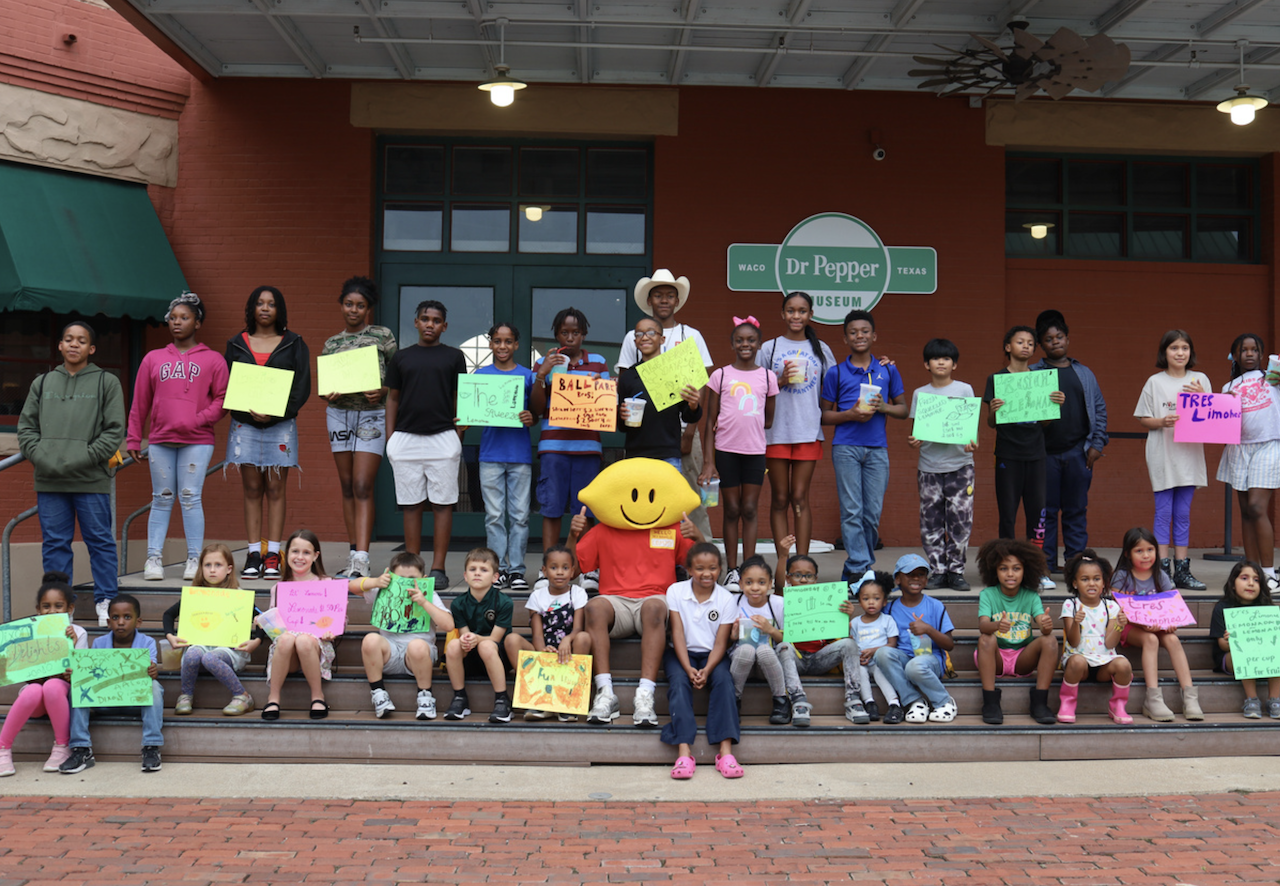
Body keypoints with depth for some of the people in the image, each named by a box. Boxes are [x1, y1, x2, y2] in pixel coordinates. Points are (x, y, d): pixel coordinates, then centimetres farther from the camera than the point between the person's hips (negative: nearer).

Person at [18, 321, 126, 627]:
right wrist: (40, 457, -5)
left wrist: (83, 459, -12)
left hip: (91, 480, -3)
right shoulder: (42, 383, 15)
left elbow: (115, 430, -2)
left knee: (100, 541, 1)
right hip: (48, 481, 3)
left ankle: (105, 602, 9)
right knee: (54, 543, 7)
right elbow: (26, 426, 12)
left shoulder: (107, 382, 5)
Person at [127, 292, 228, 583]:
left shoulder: (213, 360, 7)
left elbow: (222, 400, 3)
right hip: (160, 441, 3)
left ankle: (195, 560, 0)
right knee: (162, 499, 5)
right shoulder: (153, 359, 13)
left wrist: (197, 420, -12)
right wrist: (133, 440, 11)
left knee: (190, 497, -5)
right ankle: (153, 558, 7)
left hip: (197, 441, -2)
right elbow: (139, 404, 14)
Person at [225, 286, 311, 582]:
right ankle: (254, 555, 3)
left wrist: (276, 412, -12)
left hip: (280, 425, -1)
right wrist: (248, 411, -9)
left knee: (275, 489, -2)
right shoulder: (237, 344, 12)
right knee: (252, 490, 1)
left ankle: (273, 557, -1)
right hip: (244, 424, 1)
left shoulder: (293, 344, 8)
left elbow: (303, 386, 1)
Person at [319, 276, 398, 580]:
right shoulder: (331, 343, 12)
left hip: (372, 414, -4)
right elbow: (324, 386, 12)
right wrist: (327, 395, -10)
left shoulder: (383, 336, 2)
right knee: (347, 487, 7)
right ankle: (353, 554, 14)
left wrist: (383, 391, -17)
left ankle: (361, 561, -17)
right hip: (339, 414, 4)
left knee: (362, 487, -12)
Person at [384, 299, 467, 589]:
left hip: (443, 438, -2)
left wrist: (459, 435, -1)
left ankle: (438, 569, 3)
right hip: (406, 438, 2)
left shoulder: (454, 356, 8)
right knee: (411, 505, 5)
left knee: (443, 504, -2)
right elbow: (392, 398, 14)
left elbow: (460, 399, 8)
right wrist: (389, 438, 6)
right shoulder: (401, 357, 12)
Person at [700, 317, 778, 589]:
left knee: (750, 510, 2)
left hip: (755, 451, 1)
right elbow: (710, 422, 1)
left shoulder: (768, 377, 7)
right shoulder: (720, 376, 2)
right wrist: (708, 462, -5)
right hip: (726, 450, -1)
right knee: (732, 510, 3)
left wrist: (747, 426, 0)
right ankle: (731, 570, 9)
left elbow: (768, 420, 14)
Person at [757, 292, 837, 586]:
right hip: (776, 431, 0)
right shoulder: (769, 349, 7)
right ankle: (782, 562, 6)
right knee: (779, 499, 2)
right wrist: (780, 382, -9)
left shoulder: (821, 349, 10)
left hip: (809, 431, 0)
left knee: (800, 498, -2)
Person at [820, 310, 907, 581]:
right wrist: (850, 414, -10)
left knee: (873, 513, 1)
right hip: (846, 447, -2)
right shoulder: (836, 373, 7)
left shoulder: (888, 370, 12)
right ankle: (859, 567, -5)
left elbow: (903, 409, 16)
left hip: (877, 448, 2)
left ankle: (858, 566, 12)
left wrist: (884, 407, -5)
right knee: (851, 511, -7)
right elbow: (824, 415, 8)